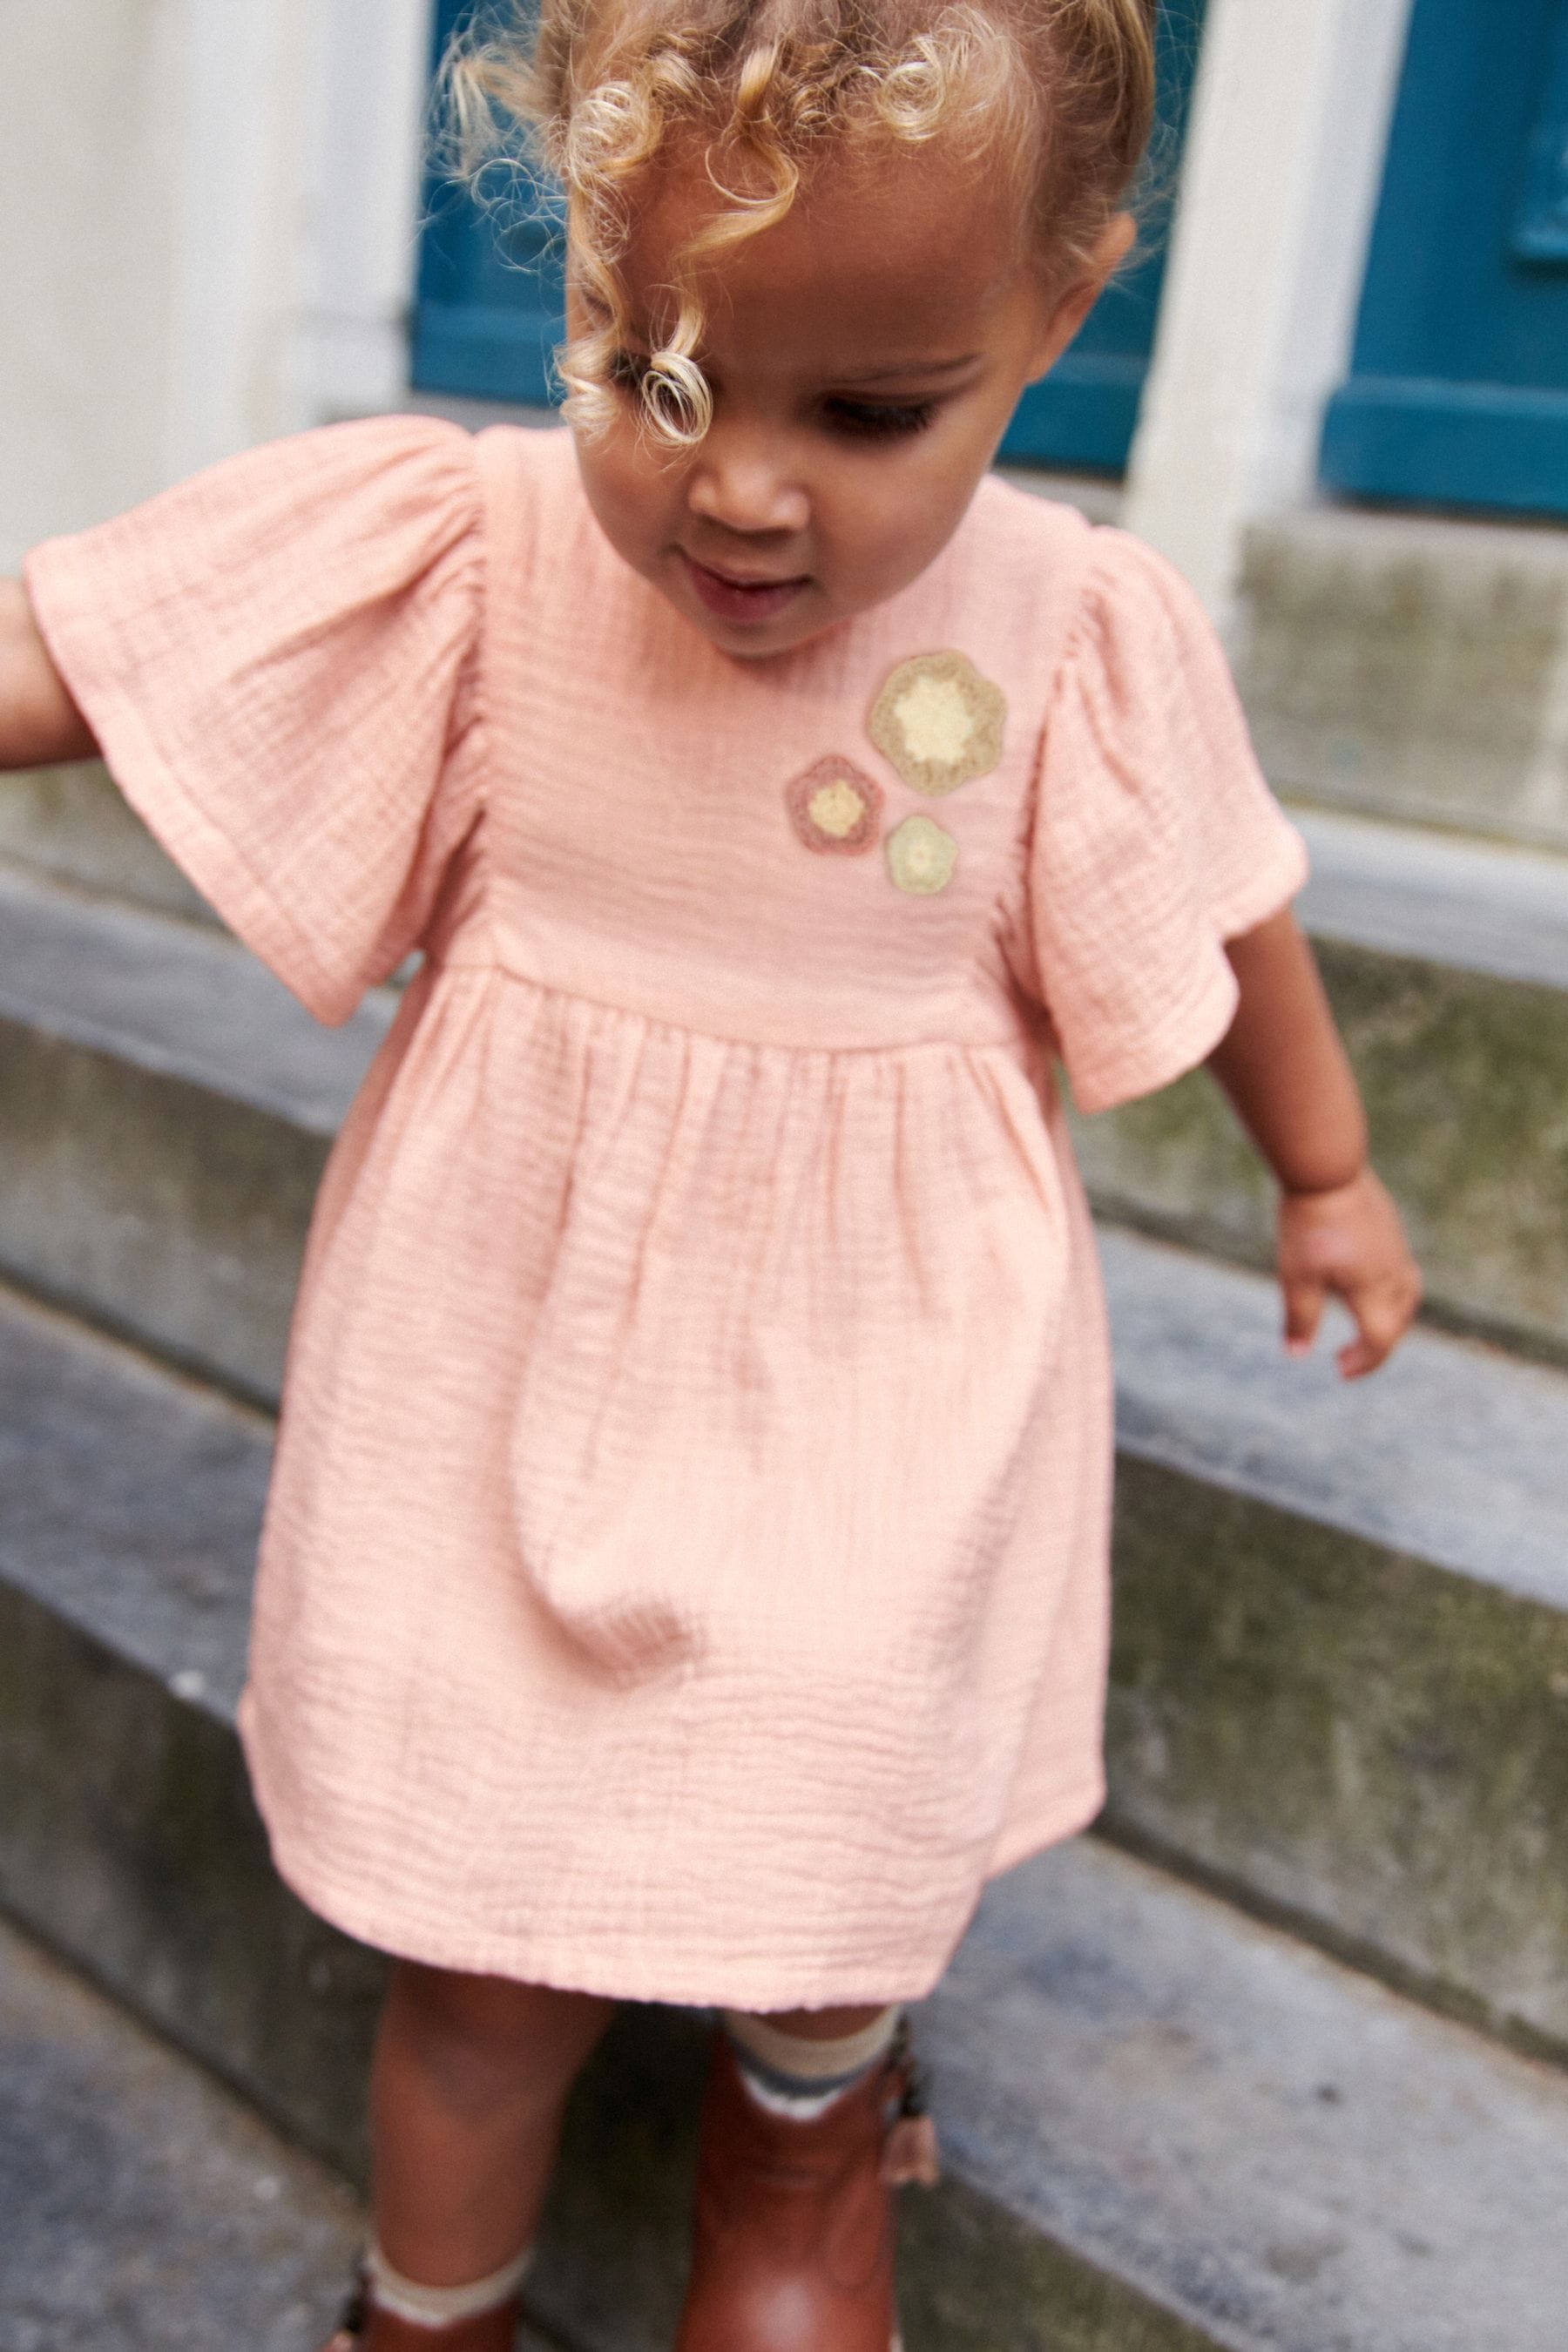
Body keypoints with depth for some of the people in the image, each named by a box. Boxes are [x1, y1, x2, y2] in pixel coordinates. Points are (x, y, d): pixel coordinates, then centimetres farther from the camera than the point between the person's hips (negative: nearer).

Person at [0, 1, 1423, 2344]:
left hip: (871, 1400, 1)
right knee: (486, 1947, 11)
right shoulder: (457, 547, -15)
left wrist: (1328, 1177, 18)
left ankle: (806, 2136, 55)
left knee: (833, 1872, 17)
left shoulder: (1086, 633, -13)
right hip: (512, 1382, 0)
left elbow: (1223, 912, 3)